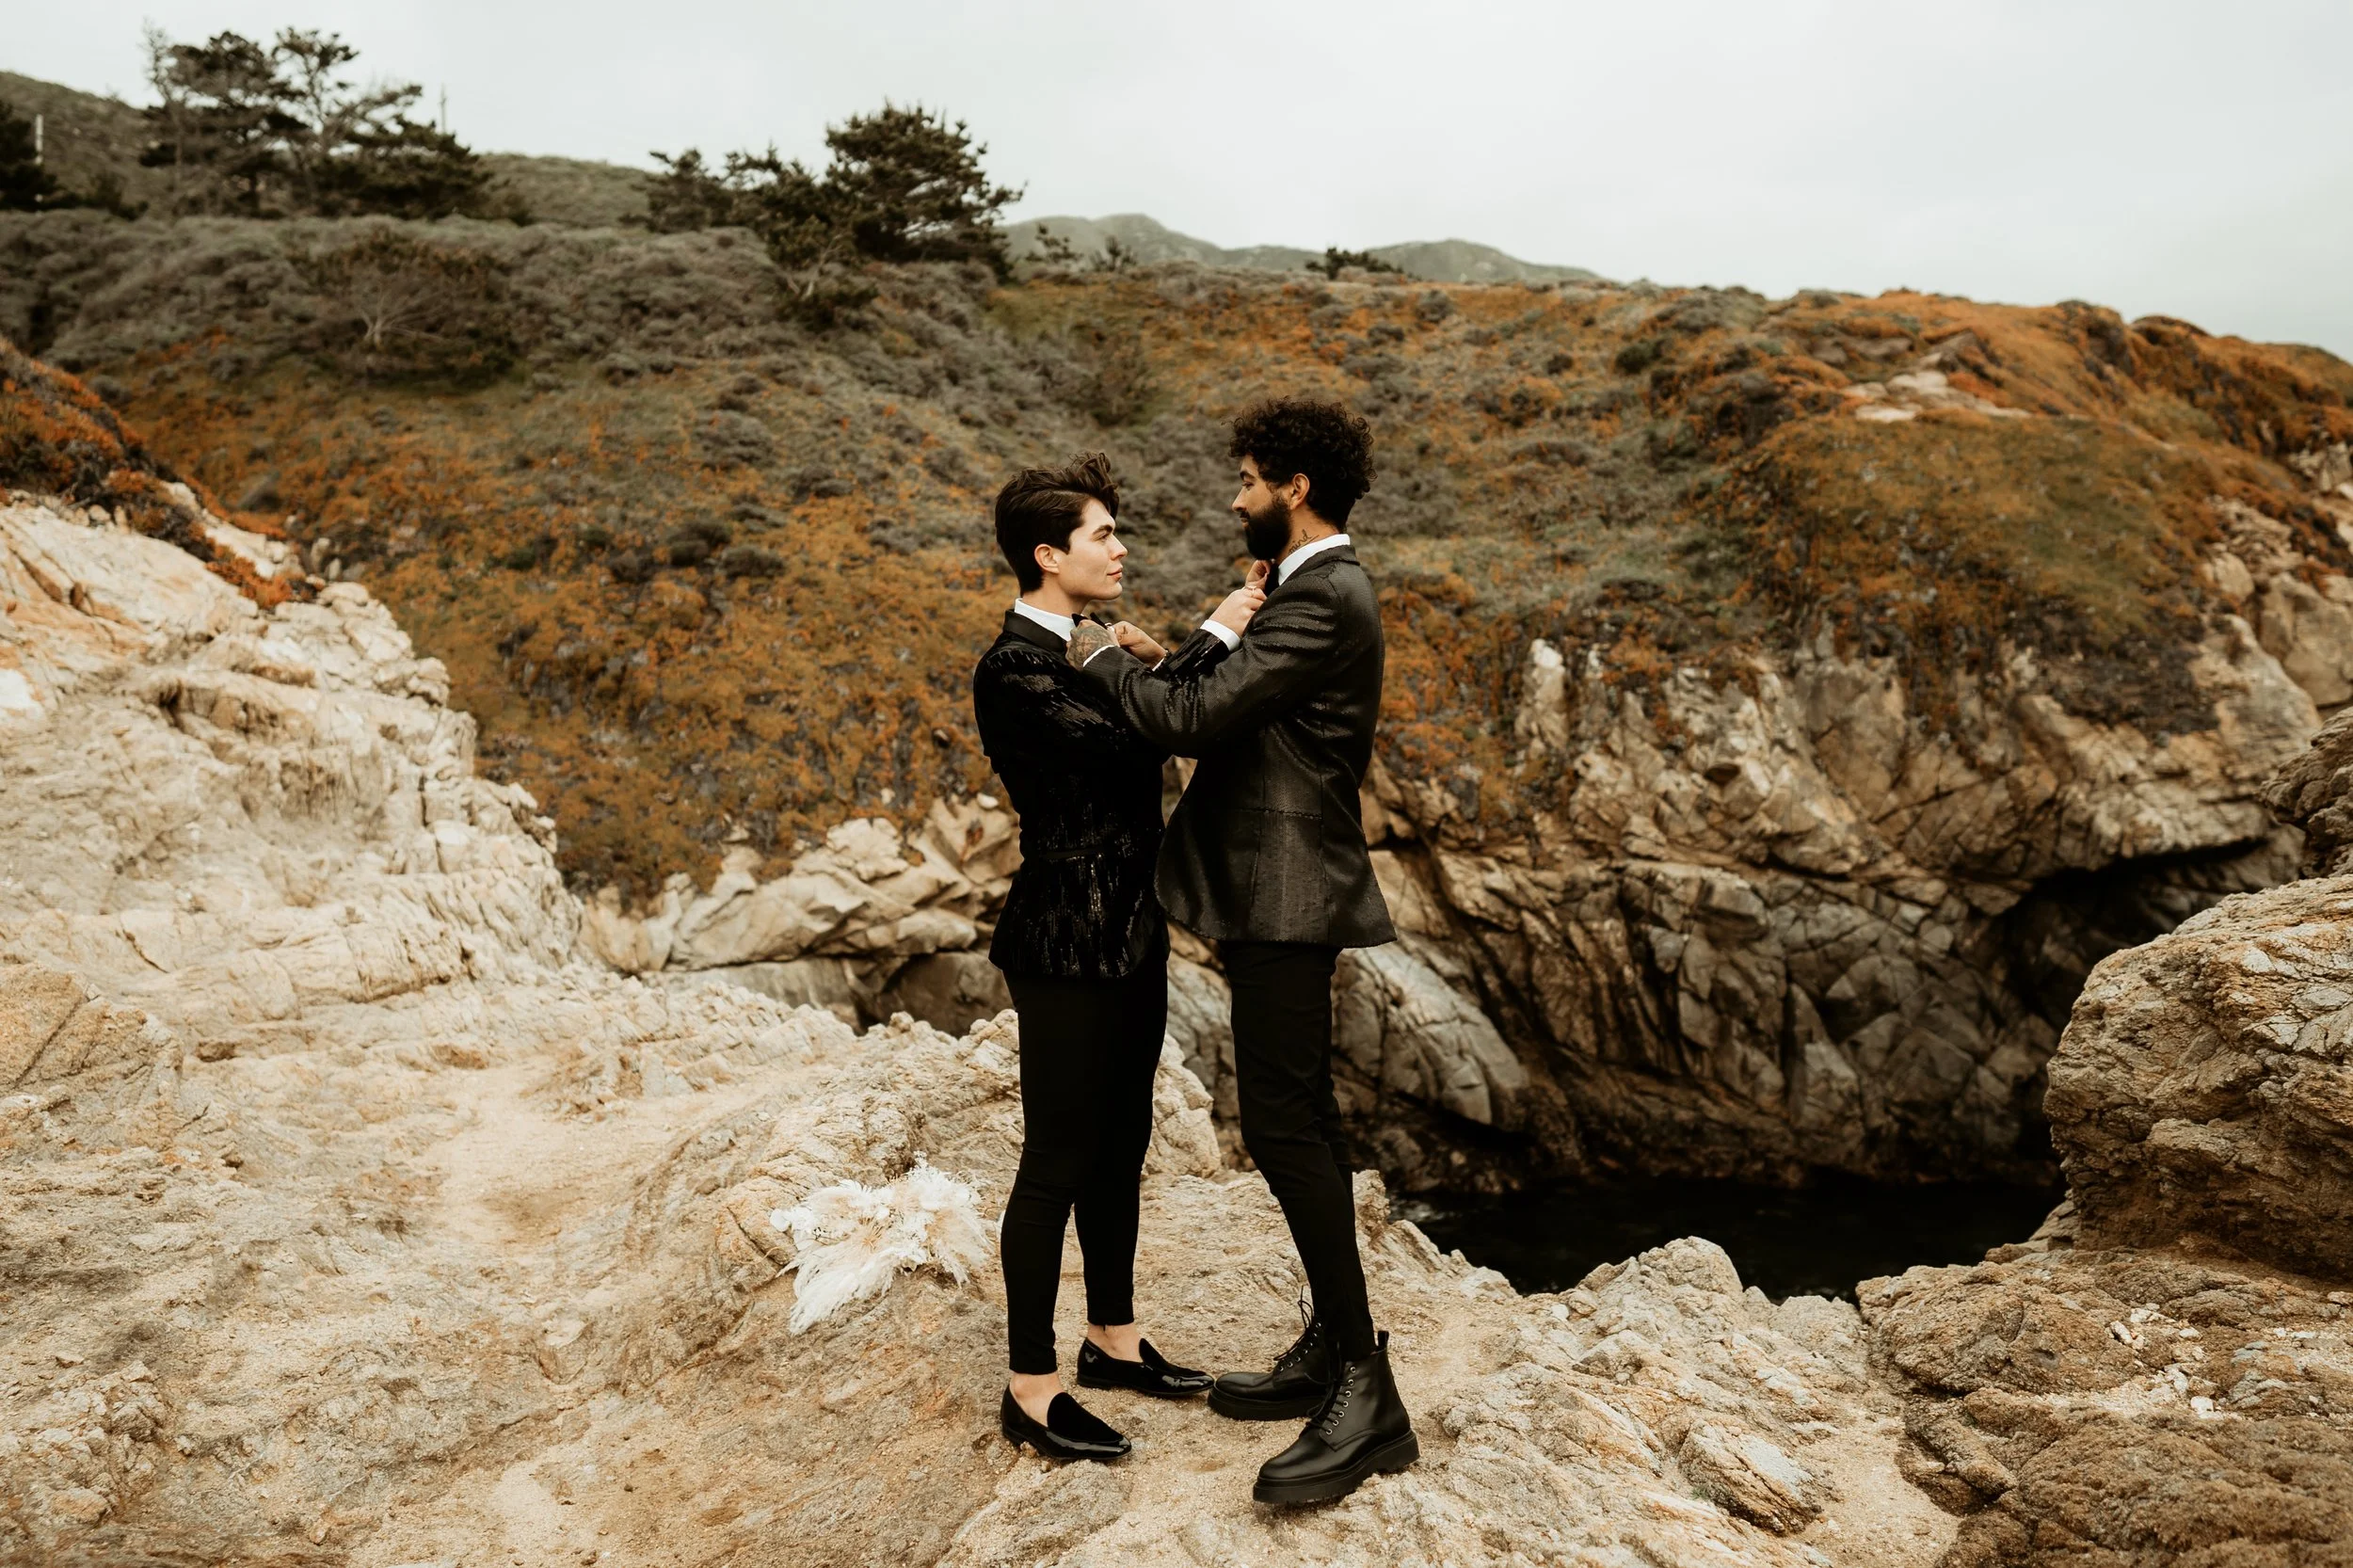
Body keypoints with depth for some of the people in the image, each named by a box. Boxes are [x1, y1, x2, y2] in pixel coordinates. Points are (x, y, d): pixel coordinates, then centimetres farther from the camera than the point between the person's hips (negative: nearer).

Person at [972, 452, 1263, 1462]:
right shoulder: (1012, 669, -17)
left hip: (1129, 934, 10)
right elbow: (1123, 744, -29)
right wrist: (1210, 639, -21)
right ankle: (1030, 1386, 15)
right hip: (1068, 945, -9)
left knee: (1120, 1147, 18)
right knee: (1057, 1162, 0)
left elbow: (1144, 743, 16)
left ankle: (1113, 1338, 34)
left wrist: (1148, 676, 0)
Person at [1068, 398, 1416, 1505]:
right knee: (1299, 1116, 14)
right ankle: (1331, 1352, 25)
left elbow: (1194, 714, -22)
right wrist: (1146, 665, 4)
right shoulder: (1311, 591, 17)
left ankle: (1365, 1391, -1)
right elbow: (1230, 708, 17)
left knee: (1281, 1121, -10)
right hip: (1275, 895, 11)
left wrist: (1104, 659, -5)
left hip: (1285, 898, -11)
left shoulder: (1323, 600, -17)